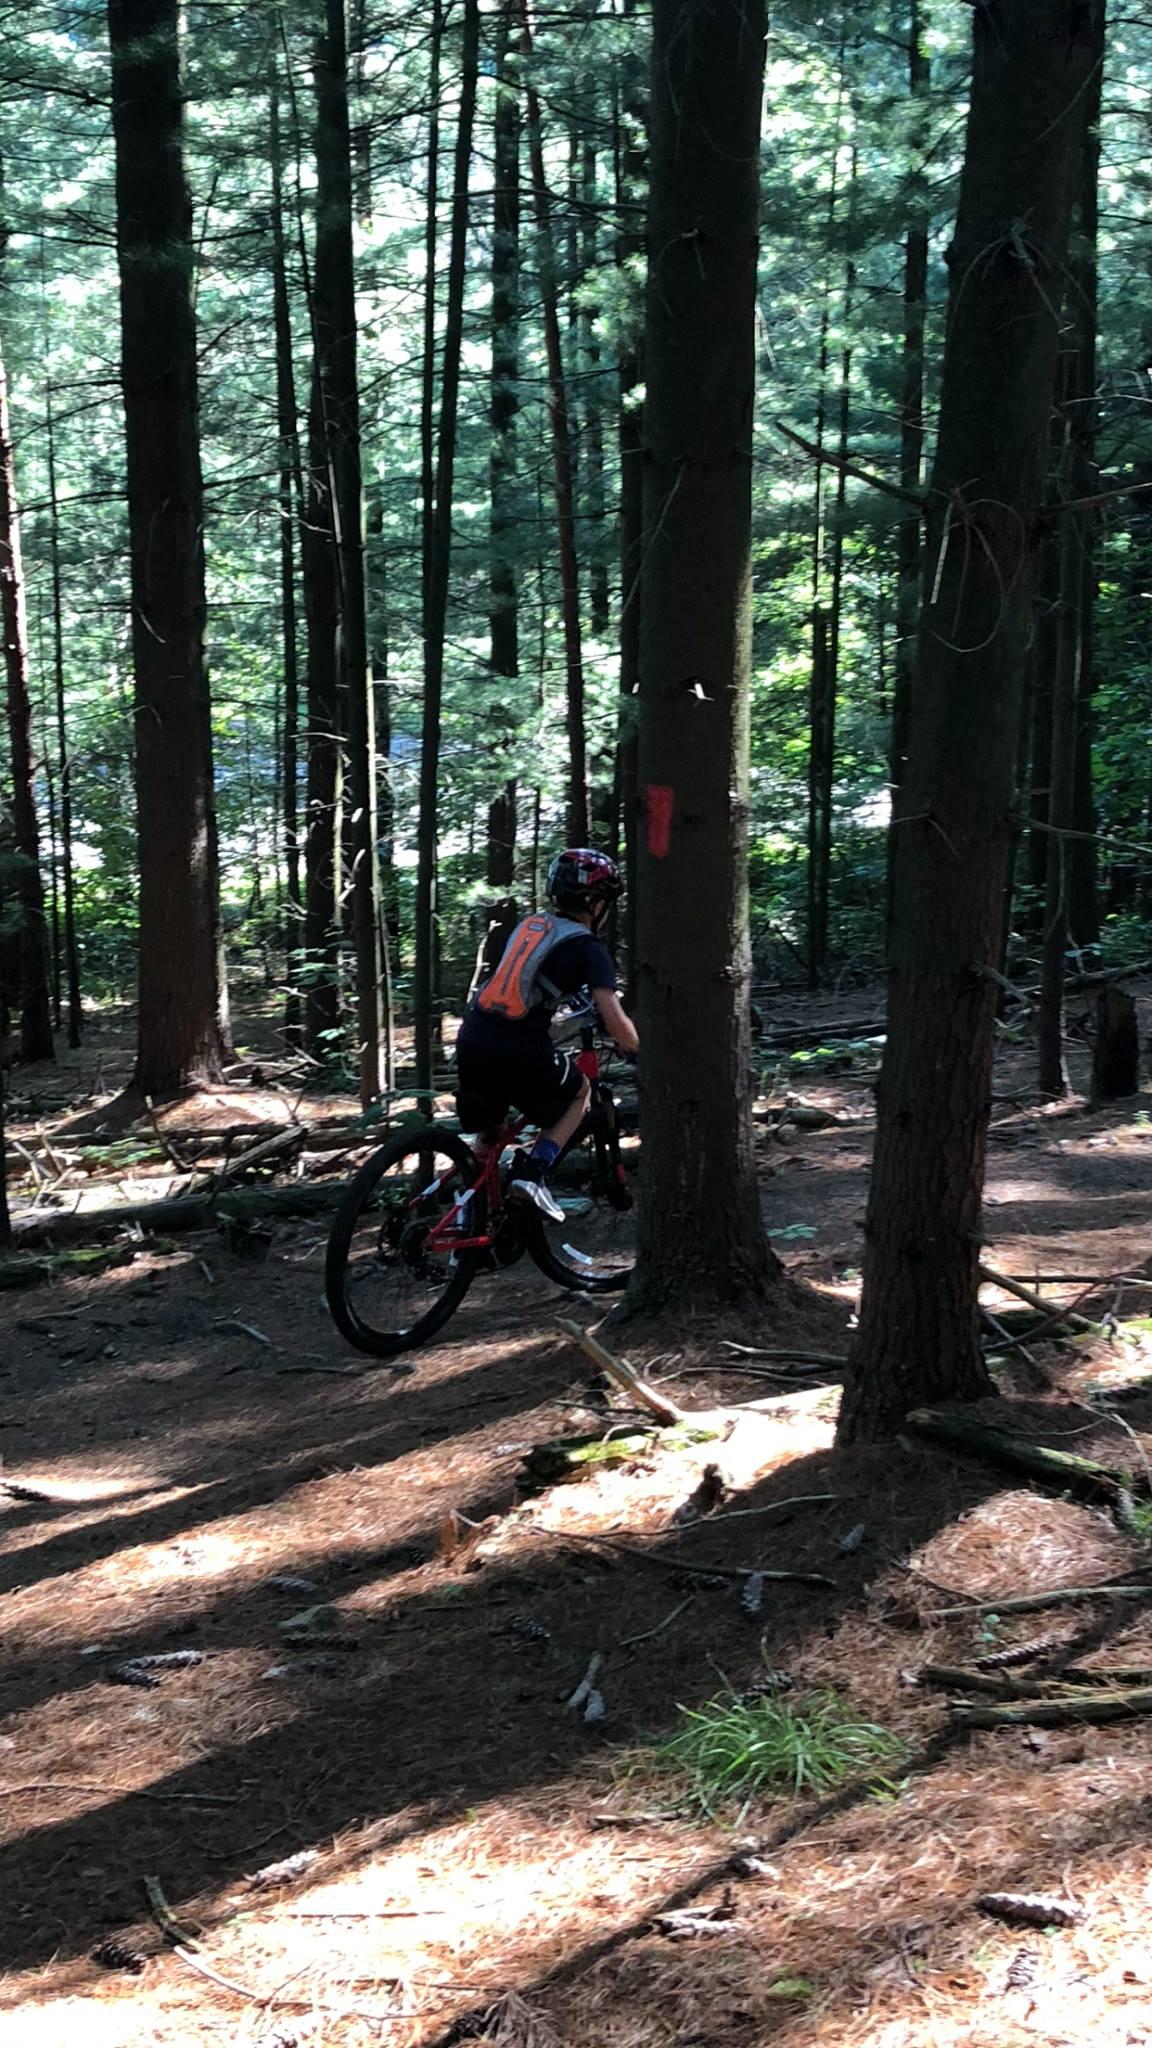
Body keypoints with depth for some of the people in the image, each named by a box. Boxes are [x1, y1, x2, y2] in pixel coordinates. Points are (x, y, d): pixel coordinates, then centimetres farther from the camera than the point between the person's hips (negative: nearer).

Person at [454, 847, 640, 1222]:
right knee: (578, 1092, 23)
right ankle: (533, 1172, 5)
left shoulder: (527, 925, 22)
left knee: (485, 1137, 24)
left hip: (471, 1041, 5)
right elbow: (614, 1020, -4)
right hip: (520, 1051, -5)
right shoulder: (588, 947, 3)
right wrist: (638, 1050, 14)